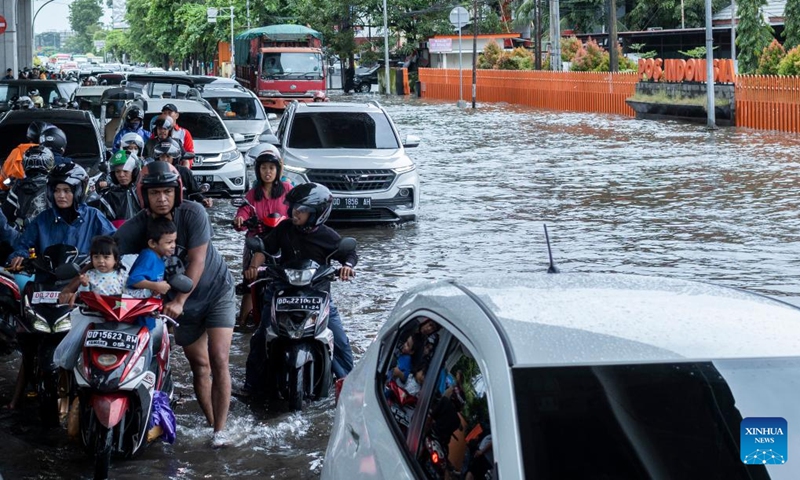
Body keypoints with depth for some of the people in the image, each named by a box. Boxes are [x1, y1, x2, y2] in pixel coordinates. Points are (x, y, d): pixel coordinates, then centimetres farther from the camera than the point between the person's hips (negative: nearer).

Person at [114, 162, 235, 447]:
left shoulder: (193, 214, -23)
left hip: (216, 291, -3)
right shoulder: (133, 229, -17)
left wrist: (178, 301, -37)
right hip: (181, 302, 3)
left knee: (219, 361, -11)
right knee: (199, 366, 9)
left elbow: (197, 261, -28)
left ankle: (220, 430, -10)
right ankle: (212, 424, 19)